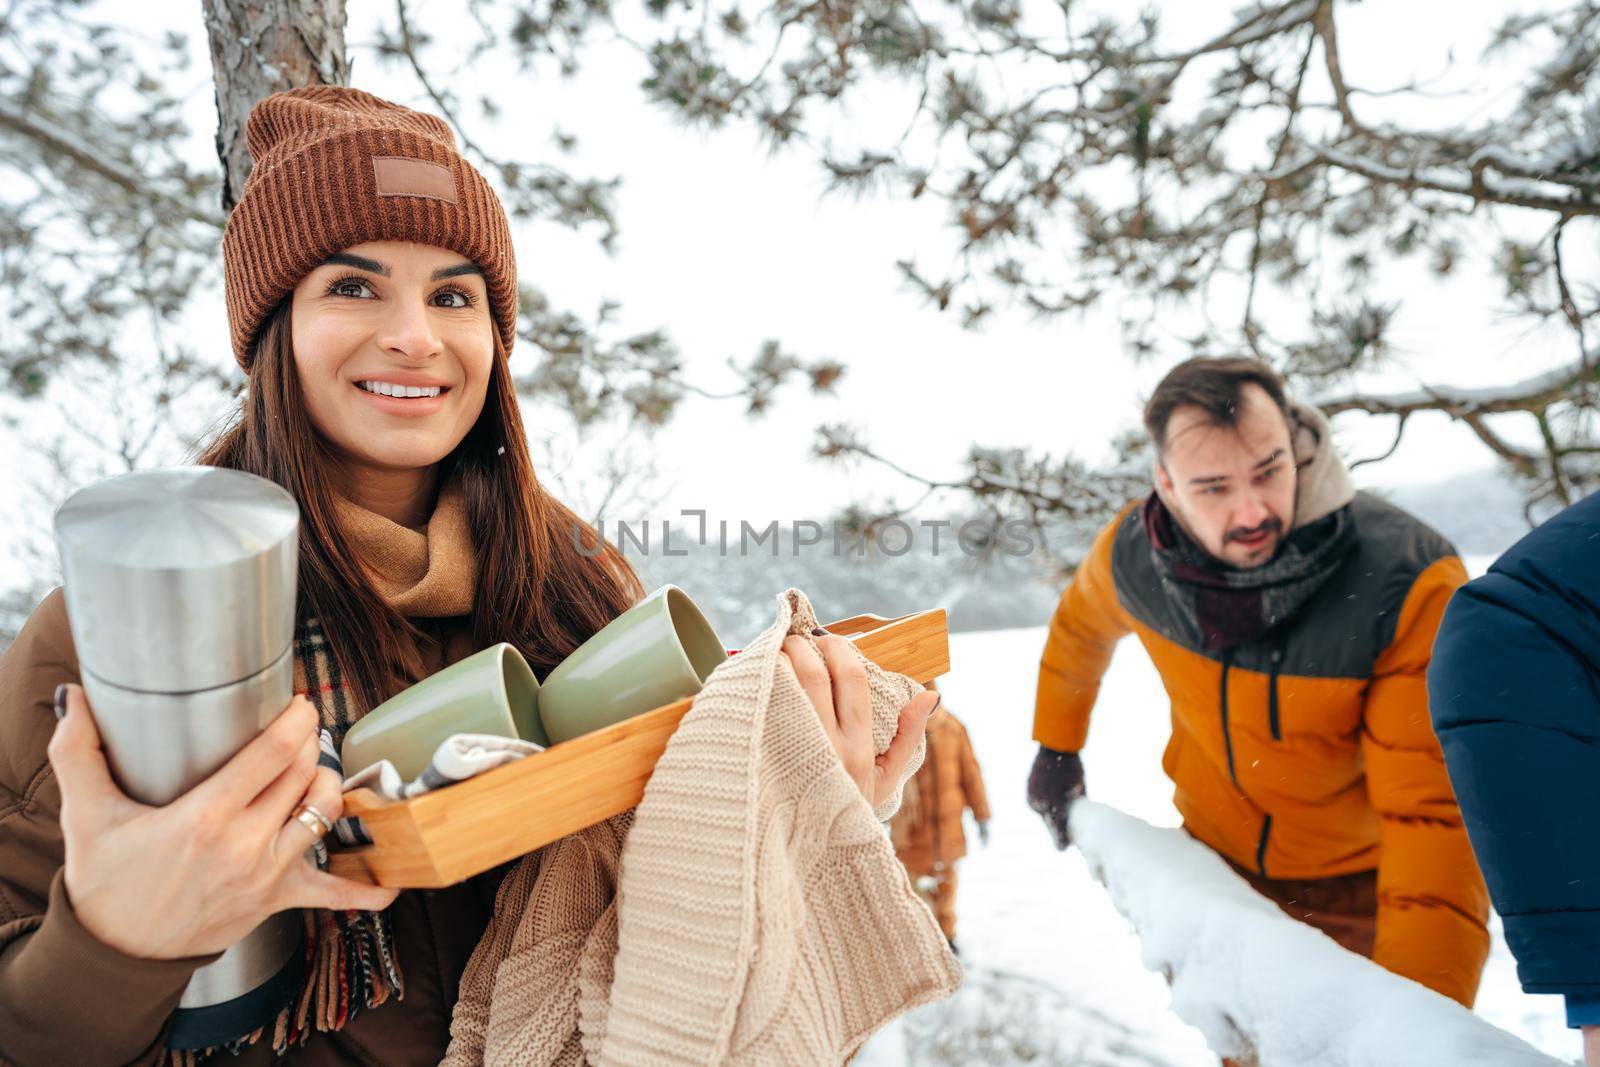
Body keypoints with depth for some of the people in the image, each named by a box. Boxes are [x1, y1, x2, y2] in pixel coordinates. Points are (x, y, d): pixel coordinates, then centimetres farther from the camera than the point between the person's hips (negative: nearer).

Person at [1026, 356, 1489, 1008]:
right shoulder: (1130, 554, -21)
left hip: (1365, 881, -3)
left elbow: (1433, 813, -34)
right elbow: (1079, 628, 5)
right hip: (1219, 859, 4)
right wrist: (1057, 747, 12)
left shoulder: (1412, 586, -32)